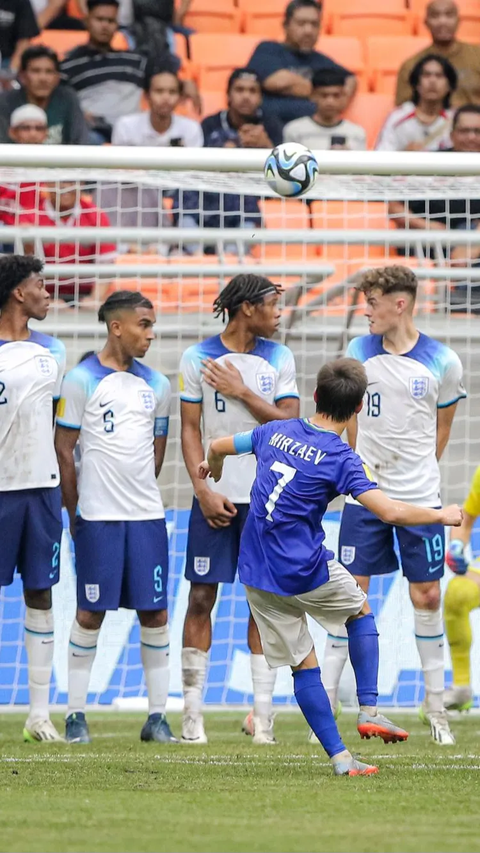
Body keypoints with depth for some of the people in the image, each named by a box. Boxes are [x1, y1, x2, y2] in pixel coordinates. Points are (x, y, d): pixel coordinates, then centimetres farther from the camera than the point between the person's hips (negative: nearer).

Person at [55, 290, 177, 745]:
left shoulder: (156, 384, 10)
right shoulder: (82, 380, -4)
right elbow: (64, 447, -2)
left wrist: (139, 493, 14)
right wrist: (76, 512, 1)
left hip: (147, 515, 4)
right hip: (97, 518, -4)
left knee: (154, 612, 2)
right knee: (91, 612, -1)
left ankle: (157, 716, 8)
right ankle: (76, 715, 6)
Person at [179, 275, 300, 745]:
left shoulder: (278, 358, 5)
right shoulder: (198, 358, -1)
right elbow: (190, 429, -1)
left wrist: (242, 392, -11)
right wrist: (203, 490, -10)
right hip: (216, 495, -2)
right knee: (201, 597, -2)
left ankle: (262, 710, 5)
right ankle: (192, 711, 3)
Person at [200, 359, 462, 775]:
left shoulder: (276, 432, 4)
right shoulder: (341, 458, -13)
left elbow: (219, 446, 19)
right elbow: (390, 511, -22)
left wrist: (213, 467, 44)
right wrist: (442, 516, -6)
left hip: (258, 577, 4)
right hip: (306, 571, -4)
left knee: (303, 664, 9)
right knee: (361, 610, 24)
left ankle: (340, 756, 4)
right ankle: (369, 710, 13)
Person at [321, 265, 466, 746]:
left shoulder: (442, 362, -5)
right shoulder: (359, 352, 0)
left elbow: (440, 429, 8)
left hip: (420, 496, -1)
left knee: (427, 597, 4)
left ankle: (435, 706, 14)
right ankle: (326, 702, 3)